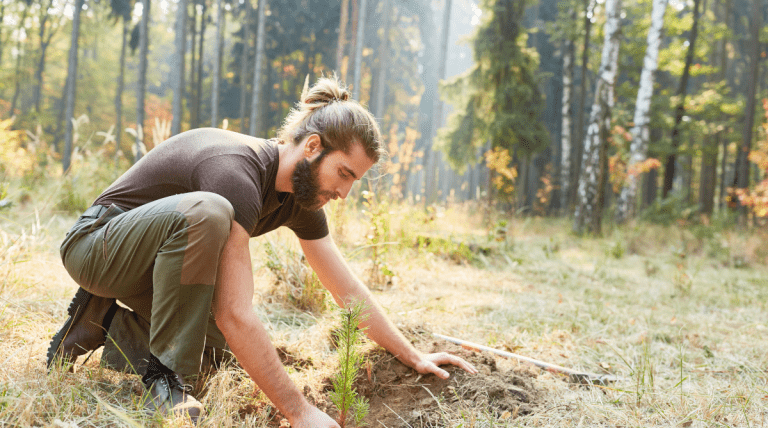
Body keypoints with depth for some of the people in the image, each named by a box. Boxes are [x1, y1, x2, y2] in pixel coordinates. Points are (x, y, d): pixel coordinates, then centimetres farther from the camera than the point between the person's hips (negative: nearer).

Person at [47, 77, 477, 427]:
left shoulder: (302, 195, -4)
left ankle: (108, 321, 12)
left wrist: (415, 357, 4)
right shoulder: (237, 172, -33)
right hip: (96, 244, -9)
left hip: (156, 262, 9)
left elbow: (350, 291, 4)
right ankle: (165, 375, -24)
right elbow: (234, 314, -38)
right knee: (207, 211, -36)